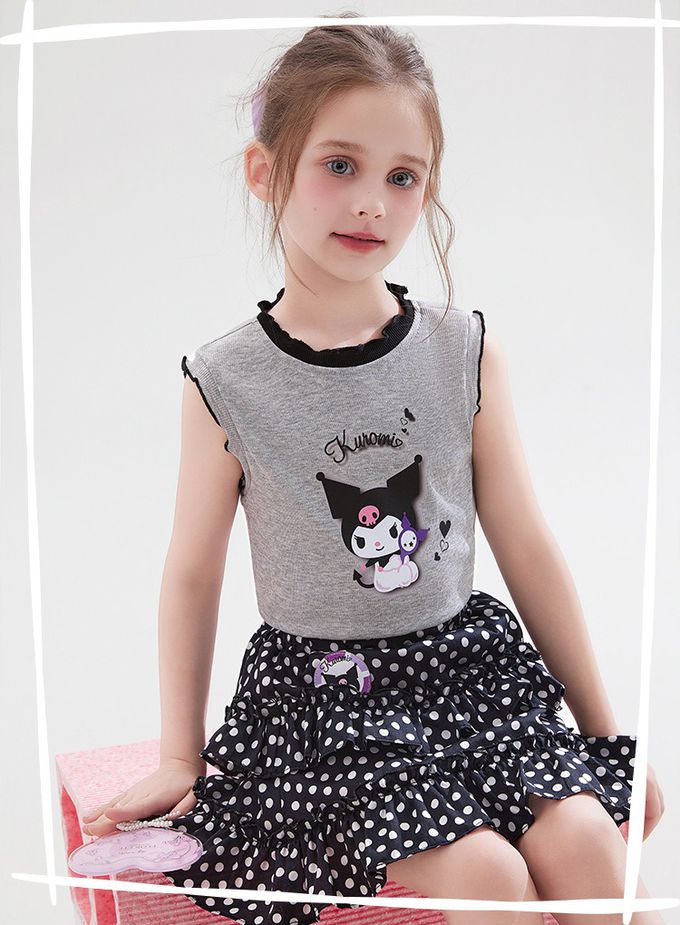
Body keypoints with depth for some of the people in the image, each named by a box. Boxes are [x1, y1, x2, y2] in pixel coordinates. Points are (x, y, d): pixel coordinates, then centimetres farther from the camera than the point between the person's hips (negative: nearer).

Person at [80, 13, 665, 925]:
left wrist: (608, 734, 8)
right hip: (320, 686, -2)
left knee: (582, 836, -19)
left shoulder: (464, 349, -2)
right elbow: (192, 573, 3)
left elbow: (527, 548, 3)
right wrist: (181, 760, 8)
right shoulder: (226, 381, -7)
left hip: (465, 656, 3)